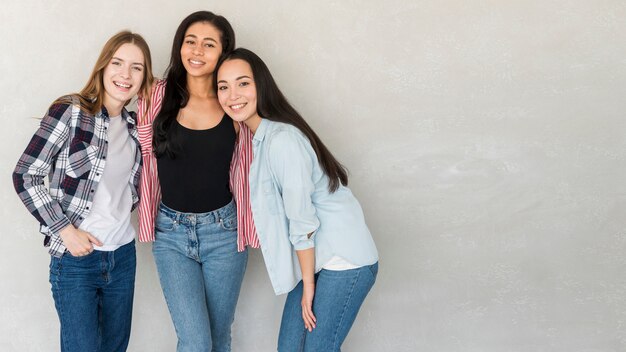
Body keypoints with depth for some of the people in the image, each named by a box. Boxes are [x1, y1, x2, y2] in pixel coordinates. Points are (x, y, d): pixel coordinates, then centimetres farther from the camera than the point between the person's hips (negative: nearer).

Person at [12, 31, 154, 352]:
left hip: (123, 253, 6)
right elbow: (24, 176, -12)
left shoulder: (135, 124, 7)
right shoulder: (70, 112, -11)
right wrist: (66, 230, -15)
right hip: (75, 257, -6)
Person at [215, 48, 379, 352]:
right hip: (317, 258, 8)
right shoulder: (257, 137, 6)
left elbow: (302, 222, -18)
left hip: (344, 260, -8)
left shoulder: (282, 139, -22)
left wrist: (308, 285, -9)